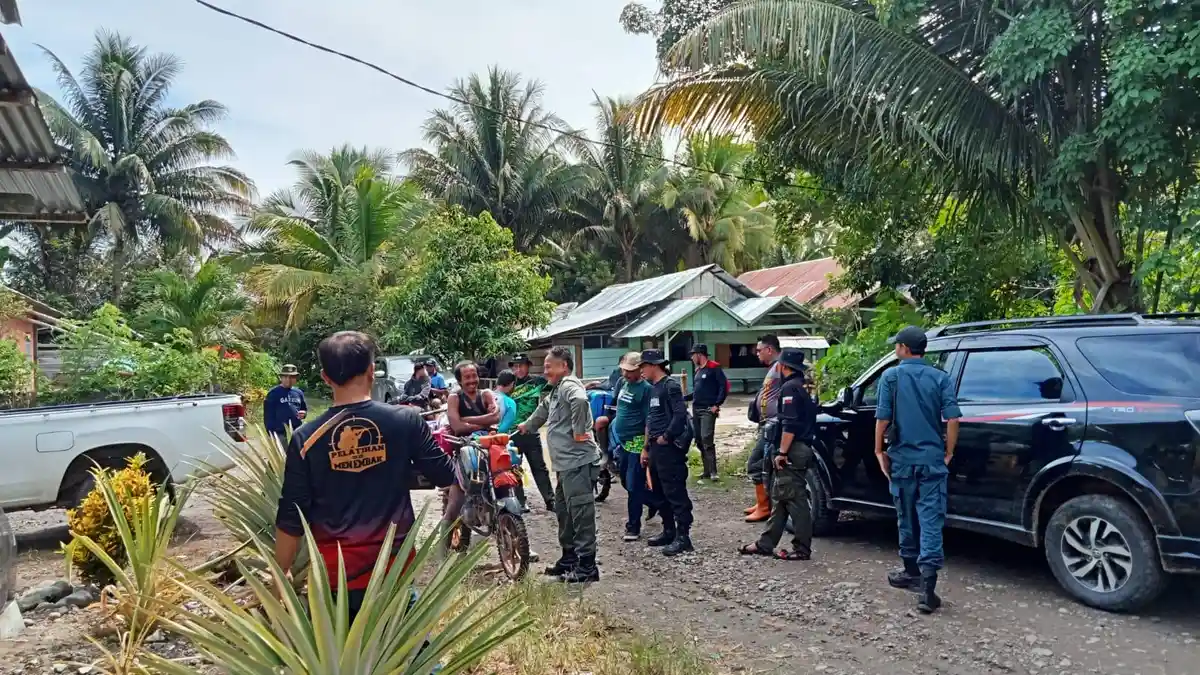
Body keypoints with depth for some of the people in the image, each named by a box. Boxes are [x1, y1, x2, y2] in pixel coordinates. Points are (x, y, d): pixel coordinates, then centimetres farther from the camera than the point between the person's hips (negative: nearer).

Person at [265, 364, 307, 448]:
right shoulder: (273, 393, -5)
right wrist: (271, 435, -12)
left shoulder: (299, 393, 10)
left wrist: (303, 413, -3)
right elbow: (268, 415, -7)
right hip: (280, 434, -5)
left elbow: (304, 409, 22)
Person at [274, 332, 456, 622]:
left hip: (335, 575, 1)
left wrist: (281, 575, 8)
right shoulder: (405, 421, -10)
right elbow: (445, 476, 1)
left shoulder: (306, 438, -9)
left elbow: (291, 518, -6)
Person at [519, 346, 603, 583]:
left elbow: (580, 400, -34)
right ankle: (569, 559, 30)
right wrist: (526, 426, 51)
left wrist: (578, 431, -24)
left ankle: (587, 566, -1)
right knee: (564, 511, 18)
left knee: (581, 514, -6)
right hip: (566, 464, 11)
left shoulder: (569, 384, -11)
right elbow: (543, 410, 41)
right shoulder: (556, 390, 21)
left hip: (578, 462, -11)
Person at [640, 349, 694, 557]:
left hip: (670, 446, -10)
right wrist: (647, 448, 19)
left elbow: (680, 414, -22)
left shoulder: (671, 385, -12)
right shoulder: (654, 387, 16)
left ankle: (683, 536, 0)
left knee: (675, 492, -6)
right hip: (656, 447, 10)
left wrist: (666, 436, -15)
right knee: (659, 492, 15)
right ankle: (669, 531, 25)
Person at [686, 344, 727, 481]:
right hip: (696, 409, 9)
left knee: (707, 439, -16)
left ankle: (713, 472, -13)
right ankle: (707, 471, 16)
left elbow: (724, 386, -13)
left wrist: (717, 405, -17)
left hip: (708, 410, -9)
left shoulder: (714, 367, -7)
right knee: (699, 441, 8)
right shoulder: (698, 370, 17)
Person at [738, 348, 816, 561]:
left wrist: (782, 452, -20)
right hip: (802, 449, 10)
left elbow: (790, 425, -22)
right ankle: (765, 544, 18)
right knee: (780, 498, 12)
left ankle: (802, 549, 2)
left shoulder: (789, 387, -13)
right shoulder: (802, 387, 17)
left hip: (793, 452, -10)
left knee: (795, 500, -4)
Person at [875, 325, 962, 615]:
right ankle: (927, 583, -12)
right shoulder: (940, 377, 2)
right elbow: (952, 418, -4)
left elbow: (882, 418, -7)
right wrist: (948, 452, 6)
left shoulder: (891, 376, -3)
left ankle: (912, 572, 29)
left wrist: (879, 451, 3)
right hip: (932, 459, 1)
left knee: (907, 518, 15)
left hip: (902, 459, 0)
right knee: (931, 520, -3)